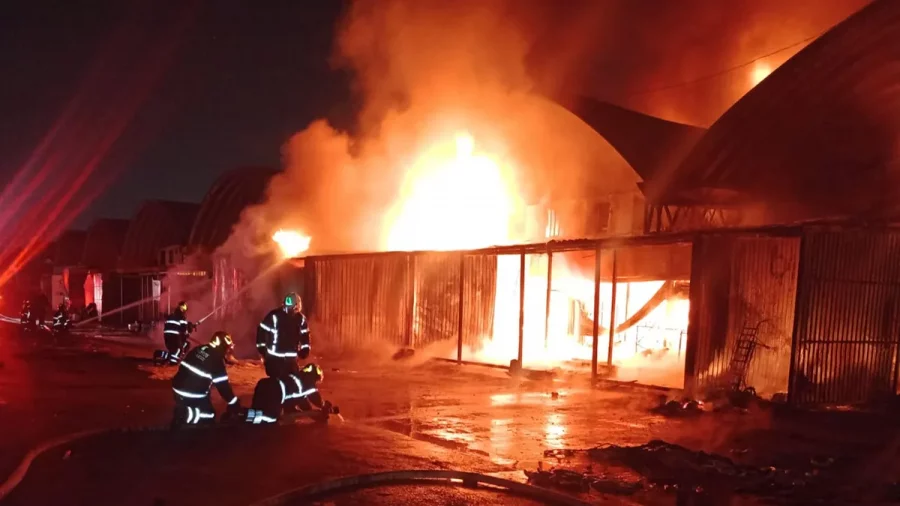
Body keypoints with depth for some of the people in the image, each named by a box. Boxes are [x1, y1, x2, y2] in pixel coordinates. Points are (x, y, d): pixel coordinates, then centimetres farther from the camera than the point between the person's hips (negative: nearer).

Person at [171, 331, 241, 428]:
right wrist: (234, 403, -8)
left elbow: (182, 366, 18)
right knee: (207, 420, 2)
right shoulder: (216, 359, -14)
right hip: (195, 397, -9)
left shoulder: (198, 349, 10)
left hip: (178, 389, 9)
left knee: (180, 415, 29)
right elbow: (223, 385, -14)